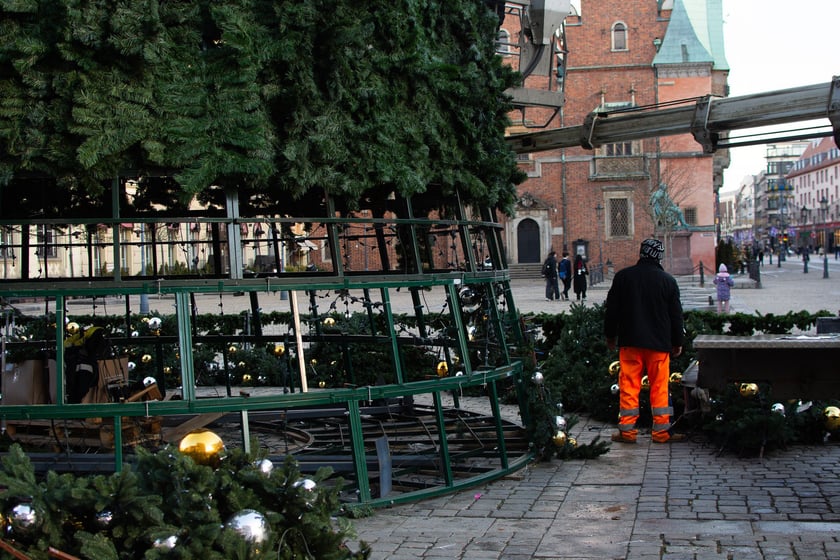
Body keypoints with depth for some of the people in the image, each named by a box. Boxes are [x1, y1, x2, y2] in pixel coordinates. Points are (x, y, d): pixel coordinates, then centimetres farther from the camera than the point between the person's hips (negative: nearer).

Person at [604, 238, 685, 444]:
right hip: (659, 343, 0)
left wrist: (610, 336, 16)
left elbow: (611, 309, 5)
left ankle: (627, 430, 6)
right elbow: (676, 315, 5)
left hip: (630, 342, 0)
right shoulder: (668, 280, -1)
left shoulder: (623, 276, 0)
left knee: (629, 385, 4)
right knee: (659, 386, 5)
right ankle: (661, 431, 8)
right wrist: (677, 342, 15)